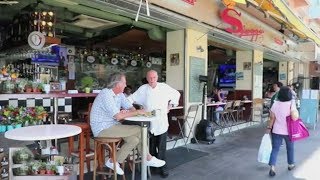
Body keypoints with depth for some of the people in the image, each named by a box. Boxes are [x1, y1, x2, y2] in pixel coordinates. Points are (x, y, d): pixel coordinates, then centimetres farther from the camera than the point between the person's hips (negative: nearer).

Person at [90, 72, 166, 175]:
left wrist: (126, 112, -18)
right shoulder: (106, 94, -20)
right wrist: (137, 112, -17)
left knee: (134, 139, -9)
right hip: (102, 129, -8)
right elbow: (118, 116, -26)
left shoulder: (120, 94, 7)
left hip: (113, 125, 9)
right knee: (139, 130, -15)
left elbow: (131, 108, 7)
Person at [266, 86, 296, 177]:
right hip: (289, 131, -1)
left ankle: (272, 167, -5)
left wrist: (269, 128, 2)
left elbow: (272, 118, -5)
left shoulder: (275, 103, -6)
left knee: (275, 149, 5)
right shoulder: (292, 103, -10)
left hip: (277, 131, 1)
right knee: (290, 148, 21)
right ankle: (291, 164, 39)